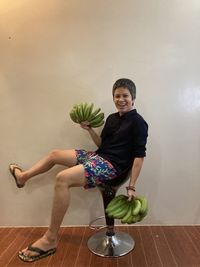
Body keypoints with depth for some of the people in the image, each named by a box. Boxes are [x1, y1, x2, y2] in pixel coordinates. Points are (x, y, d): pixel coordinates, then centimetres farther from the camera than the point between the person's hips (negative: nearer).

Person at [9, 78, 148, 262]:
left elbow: (139, 156, -14)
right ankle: (23, 177, 40)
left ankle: (51, 239, -14)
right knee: (54, 154, 15)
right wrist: (89, 129, 4)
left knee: (63, 179, -28)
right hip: (98, 156, 9)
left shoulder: (138, 122, -9)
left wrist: (131, 187, -18)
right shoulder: (112, 118, 13)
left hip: (112, 165, -9)